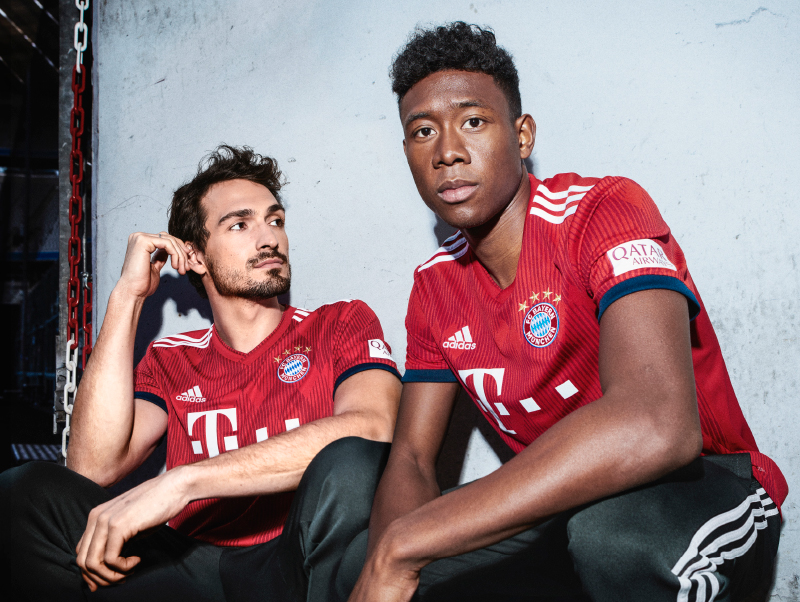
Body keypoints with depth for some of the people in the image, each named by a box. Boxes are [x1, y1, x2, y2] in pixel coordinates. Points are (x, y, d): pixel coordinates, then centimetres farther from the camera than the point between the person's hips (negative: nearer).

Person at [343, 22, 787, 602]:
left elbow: (656, 427, -38)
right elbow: (411, 459, 1)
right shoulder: (434, 285, 2)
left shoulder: (604, 210, -21)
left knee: (607, 518, -38)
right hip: (561, 516, 5)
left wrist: (404, 545, -36)